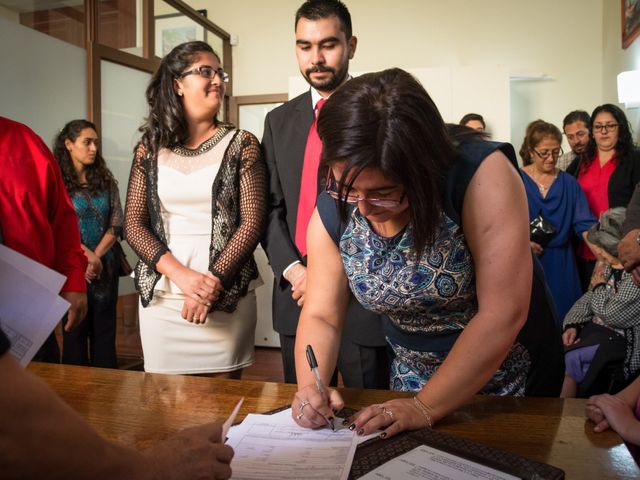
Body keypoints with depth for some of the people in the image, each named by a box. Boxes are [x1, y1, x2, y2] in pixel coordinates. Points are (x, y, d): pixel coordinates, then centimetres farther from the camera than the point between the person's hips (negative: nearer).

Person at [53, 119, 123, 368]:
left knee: (104, 327, 7)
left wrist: (96, 257, -11)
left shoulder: (106, 180, 6)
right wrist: (87, 254, -14)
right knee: (75, 327, 6)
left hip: (105, 266, 3)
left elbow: (116, 224, 0)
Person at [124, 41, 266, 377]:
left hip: (226, 298, -1)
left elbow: (252, 221, -5)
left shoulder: (241, 144, 1)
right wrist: (180, 274, -13)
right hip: (161, 298, 2)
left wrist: (214, 282, -14)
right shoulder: (151, 147, 6)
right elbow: (133, 223, 2)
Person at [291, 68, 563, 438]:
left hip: (515, 379, -3)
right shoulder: (333, 213, -15)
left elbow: (503, 315, -32)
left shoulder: (483, 175, -30)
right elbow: (321, 317, -8)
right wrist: (310, 387, -26)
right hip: (414, 381, 4)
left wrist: (426, 407, -30)